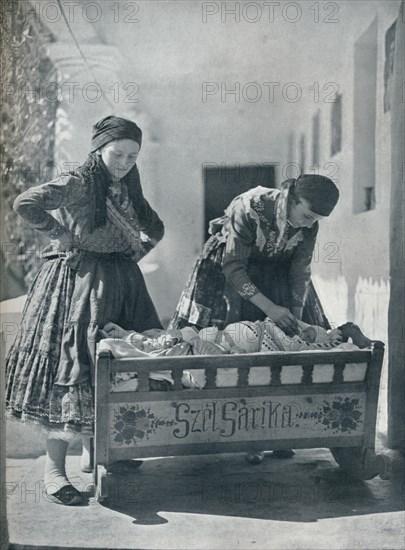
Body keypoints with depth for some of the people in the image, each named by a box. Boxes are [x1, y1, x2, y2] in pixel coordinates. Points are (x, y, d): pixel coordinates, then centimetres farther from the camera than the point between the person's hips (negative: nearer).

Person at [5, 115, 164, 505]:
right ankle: (54, 469, 3)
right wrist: (60, 234, -13)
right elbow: (25, 203, -22)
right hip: (78, 283, -7)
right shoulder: (78, 182, -9)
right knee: (70, 372, -5)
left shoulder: (127, 189, 13)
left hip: (121, 285, 7)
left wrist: (137, 251, 9)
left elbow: (156, 228, 26)